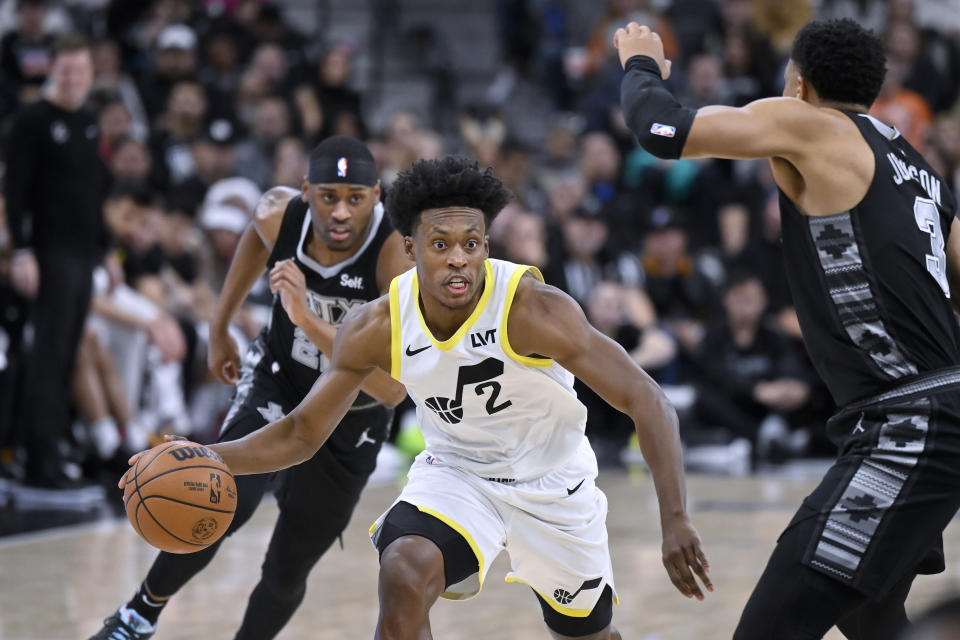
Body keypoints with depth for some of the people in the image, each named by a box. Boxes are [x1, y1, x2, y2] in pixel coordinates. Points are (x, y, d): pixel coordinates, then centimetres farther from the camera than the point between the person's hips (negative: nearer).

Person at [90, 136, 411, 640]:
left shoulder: (397, 254, -34)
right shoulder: (278, 215, -22)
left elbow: (394, 390, -42)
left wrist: (308, 319, -49)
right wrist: (219, 327, 14)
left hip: (352, 419, -2)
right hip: (277, 382, 2)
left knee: (287, 570, 0)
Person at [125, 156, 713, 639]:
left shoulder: (534, 308, -31)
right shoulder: (378, 328, -19)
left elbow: (646, 402, -31)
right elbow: (302, 433, -8)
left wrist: (675, 521, -42)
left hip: (551, 482, -1)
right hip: (455, 472, 1)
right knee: (403, 575, -29)